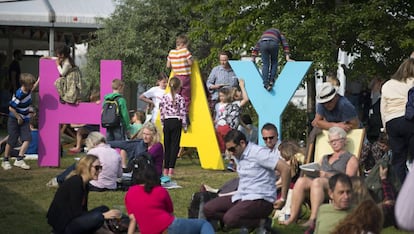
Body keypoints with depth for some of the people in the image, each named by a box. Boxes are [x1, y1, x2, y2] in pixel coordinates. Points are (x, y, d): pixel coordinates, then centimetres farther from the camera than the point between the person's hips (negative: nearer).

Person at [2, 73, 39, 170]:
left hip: (24, 120, 7)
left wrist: (39, 80, 21)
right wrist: (18, 118, -16)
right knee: (12, 141, 0)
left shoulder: (28, 90, -3)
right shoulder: (19, 95, -27)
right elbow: (11, 108, -25)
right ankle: (5, 161, 16)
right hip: (14, 120, -7)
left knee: (27, 139, -11)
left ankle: (19, 160, -11)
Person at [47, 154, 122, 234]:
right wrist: (103, 216, -20)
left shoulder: (84, 184, 11)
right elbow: (77, 213, -21)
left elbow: (83, 211, 13)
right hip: (61, 225, -10)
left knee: (104, 210, 4)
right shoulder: (75, 182, -18)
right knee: (97, 217, -27)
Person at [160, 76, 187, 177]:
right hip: (176, 122, -3)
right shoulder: (180, 98, -8)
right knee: (175, 145, 0)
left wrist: (163, 124, 14)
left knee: (167, 145, 11)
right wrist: (184, 126, 3)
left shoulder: (164, 97, 2)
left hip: (167, 122, 3)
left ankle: (166, 169, 12)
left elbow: (162, 112, 5)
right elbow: (183, 113, -7)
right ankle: (171, 169, -7)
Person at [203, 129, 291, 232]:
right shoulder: (240, 156, 13)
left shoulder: (258, 152, -14)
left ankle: (262, 223, -8)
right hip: (242, 197, 10)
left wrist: (282, 199, -17)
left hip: (261, 200, -10)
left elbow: (285, 169, -21)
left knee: (229, 219, -31)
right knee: (208, 209, -3)